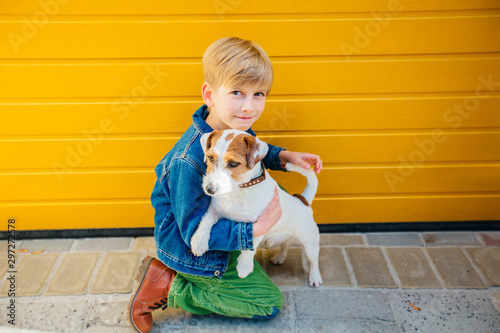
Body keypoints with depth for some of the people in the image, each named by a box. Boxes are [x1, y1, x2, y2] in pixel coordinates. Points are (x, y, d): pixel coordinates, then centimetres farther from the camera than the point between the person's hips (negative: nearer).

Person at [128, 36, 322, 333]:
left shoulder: (235, 126, -12)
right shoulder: (190, 161, -37)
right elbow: (195, 232, -29)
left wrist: (282, 156, -6)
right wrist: (256, 229, -32)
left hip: (219, 222, 8)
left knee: (279, 195, 16)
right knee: (269, 303, 3)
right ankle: (169, 285, 2)